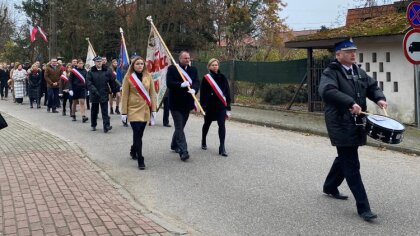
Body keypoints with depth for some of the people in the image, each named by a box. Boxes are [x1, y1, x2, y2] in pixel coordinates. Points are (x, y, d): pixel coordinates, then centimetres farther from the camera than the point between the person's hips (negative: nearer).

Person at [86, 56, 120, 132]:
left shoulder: (107, 71, 3)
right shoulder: (91, 72, 0)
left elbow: (112, 82, 8)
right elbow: (88, 83, -9)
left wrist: (117, 90, 8)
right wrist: (94, 91, -20)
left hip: (104, 94, -1)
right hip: (94, 95, 1)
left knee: (105, 111, -6)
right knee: (94, 111, 14)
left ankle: (106, 126, -11)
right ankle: (93, 125, 29)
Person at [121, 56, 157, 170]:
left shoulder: (148, 76, 4)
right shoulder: (128, 77, -3)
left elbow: (152, 93, 7)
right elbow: (125, 96, -2)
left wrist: (153, 109, 3)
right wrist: (124, 112, -4)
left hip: (145, 110, 3)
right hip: (133, 110, -3)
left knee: (139, 134, 13)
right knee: (137, 134, -9)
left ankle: (133, 151, 39)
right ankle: (140, 161, -4)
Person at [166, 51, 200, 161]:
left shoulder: (193, 70, 9)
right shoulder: (172, 69, -4)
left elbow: (197, 82, -2)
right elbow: (169, 83, -14)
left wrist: (194, 89, -23)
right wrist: (181, 84, -28)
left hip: (187, 103, 5)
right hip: (176, 103, -5)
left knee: (180, 126, 18)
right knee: (179, 127, -8)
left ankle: (174, 145, 37)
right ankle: (183, 151, -12)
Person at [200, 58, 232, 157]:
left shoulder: (222, 77, 3)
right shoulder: (206, 78, -4)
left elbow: (227, 92, 6)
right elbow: (202, 93, -4)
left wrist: (228, 107, 3)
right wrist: (203, 106, -9)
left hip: (221, 105, 1)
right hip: (209, 106, -1)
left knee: (222, 125, -10)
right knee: (207, 124, 16)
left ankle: (222, 147, -9)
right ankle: (203, 142, 39)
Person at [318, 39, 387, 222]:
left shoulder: (359, 72, 14)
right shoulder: (330, 73, -11)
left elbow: (372, 86, 20)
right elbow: (326, 91, -29)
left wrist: (379, 98, -3)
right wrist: (350, 103, -36)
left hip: (356, 124, 8)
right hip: (340, 125, -8)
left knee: (344, 158, 22)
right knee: (352, 166, -6)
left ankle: (330, 187, 45)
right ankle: (363, 208, -2)